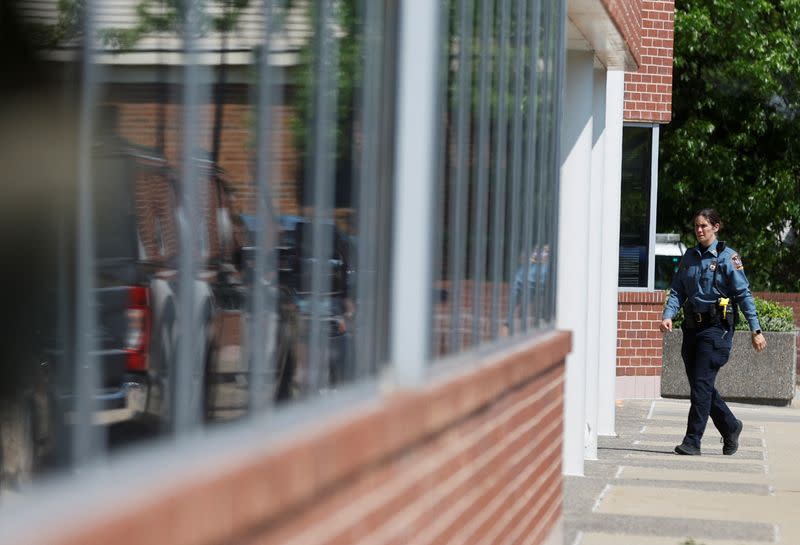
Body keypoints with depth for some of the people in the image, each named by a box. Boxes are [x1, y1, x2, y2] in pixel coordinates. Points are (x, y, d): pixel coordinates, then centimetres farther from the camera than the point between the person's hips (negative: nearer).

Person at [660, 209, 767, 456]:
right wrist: (668, 315, -9)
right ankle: (730, 427, 28)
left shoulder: (728, 257, -4)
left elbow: (744, 294, -6)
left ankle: (692, 441, -9)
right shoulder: (689, 257, 12)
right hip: (692, 326, 6)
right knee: (699, 385, 9)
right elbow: (677, 291, 10)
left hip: (717, 327, -6)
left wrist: (755, 329, -9)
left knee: (702, 384, -11)